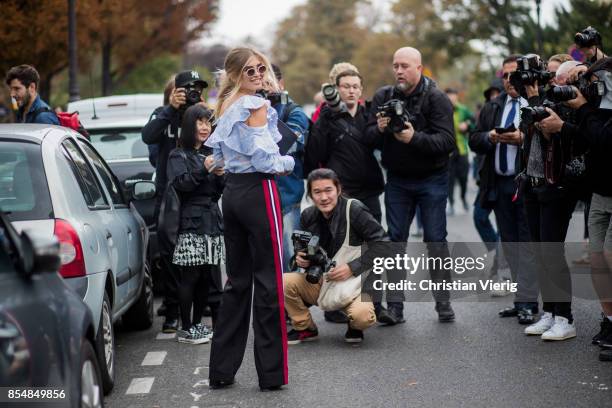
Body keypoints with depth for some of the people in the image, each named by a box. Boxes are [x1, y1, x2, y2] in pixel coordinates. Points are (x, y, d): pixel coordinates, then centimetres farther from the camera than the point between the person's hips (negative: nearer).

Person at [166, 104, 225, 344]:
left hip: (212, 223, 6)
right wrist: (204, 169, -21)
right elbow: (180, 184, -13)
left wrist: (220, 176, 0)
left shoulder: (210, 154, 21)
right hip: (190, 223, -6)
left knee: (206, 276, 5)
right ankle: (185, 329, -2)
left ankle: (197, 324, 13)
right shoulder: (179, 156, 3)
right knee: (189, 277, -6)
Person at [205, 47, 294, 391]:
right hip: (259, 191, -8)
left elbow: (219, 153, 21)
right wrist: (287, 163, 1)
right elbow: (263, 156, -16)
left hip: (232, 191, 8)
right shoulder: (257, 105, -11)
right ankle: (272, 372, 0)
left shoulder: (225, 106, 14)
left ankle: (222, 370, 15)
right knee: (269, 280, -3)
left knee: (238, 281, 13)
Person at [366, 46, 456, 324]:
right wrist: (379, 128, -25)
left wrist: (414, 138, -35)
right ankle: (395, 307, 4)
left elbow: (447, 142, -22)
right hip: (397, 179, 3)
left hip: (431, 179, -3)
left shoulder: (436, 99, -13)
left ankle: (443, 302, 10)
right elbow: (367, 135, -3)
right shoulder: (383, 97, 0)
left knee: (436, 240, 0)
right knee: (396, 240, 2)